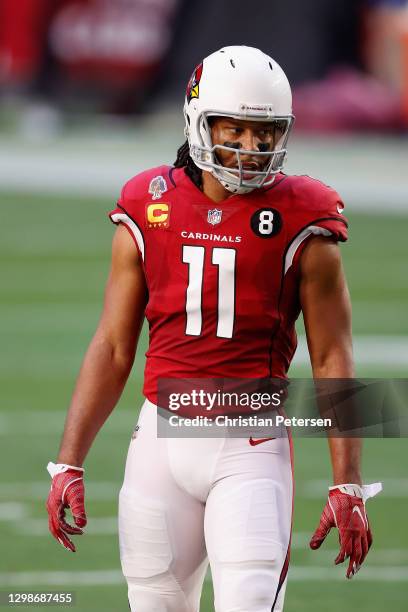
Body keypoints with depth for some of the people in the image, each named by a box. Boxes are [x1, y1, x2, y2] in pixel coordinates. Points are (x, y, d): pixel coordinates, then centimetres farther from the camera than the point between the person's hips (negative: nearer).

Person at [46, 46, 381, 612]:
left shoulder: (301, 229, -2)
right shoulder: (148, 214, 5)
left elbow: (333, 359, -1)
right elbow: (112, 349, 9)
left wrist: (347, 485, -6)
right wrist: (69, 463, 4)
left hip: (251, 448, -3)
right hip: (163, 437, 3)